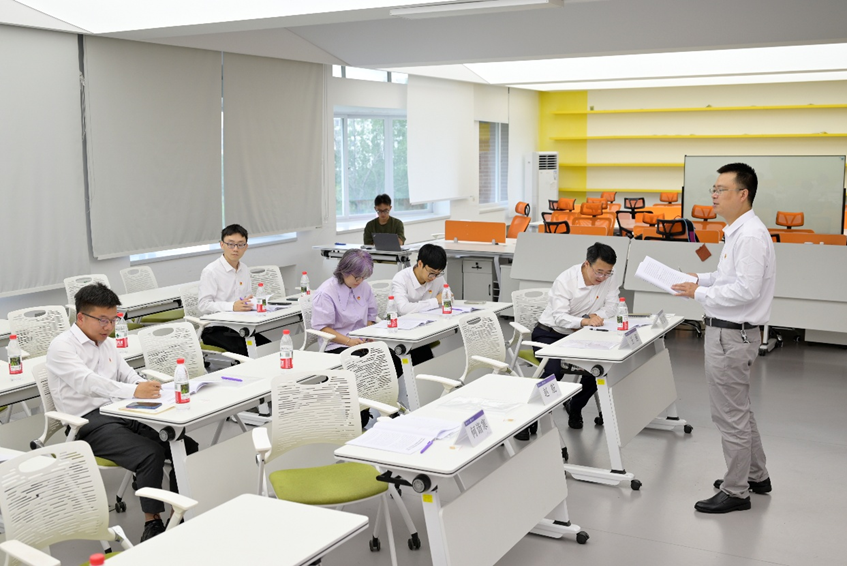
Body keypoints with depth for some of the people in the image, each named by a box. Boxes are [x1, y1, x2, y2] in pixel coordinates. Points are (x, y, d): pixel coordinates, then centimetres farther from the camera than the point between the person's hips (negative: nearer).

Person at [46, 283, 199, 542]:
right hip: (91, 423, -7)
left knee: (185, 445, -12)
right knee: (151, 453, -30)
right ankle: (152, 522, -17)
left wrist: (148, 387, -7)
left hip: (123, 413, 7)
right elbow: (87, 382, -24)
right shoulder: (62, 346, -8)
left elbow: (128, 375, 19)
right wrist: (135, 391, -38)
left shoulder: (107, 344, 19)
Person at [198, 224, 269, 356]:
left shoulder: (245, 270, 14)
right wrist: (232, 306, -24)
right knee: (244, 350, -31)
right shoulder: (210, 271, -8)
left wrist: (250, 301, -3)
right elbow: (203, 305, -13)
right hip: (216, 329, -6)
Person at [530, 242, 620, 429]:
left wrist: (595, 315, -27)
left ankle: (575, 408, 14)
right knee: (555, 370, -30)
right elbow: (559, 317, -32)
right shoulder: (565, 280, -23)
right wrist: (584, 321, -51)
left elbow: (612, 307, -6)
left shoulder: (609, 279, -11)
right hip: (550, 334, -5)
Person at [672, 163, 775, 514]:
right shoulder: (737, 231, 11)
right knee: (739, 409, 23)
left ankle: (735, 492, 14)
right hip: (727, 331, 11)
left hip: (732, 336, -11)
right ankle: (755, 475, 38)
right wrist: (701, 279, 10)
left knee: (730, 414, 1)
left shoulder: (750, 236, -21)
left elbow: (747, 289, -26)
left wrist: (699, 294, -19)